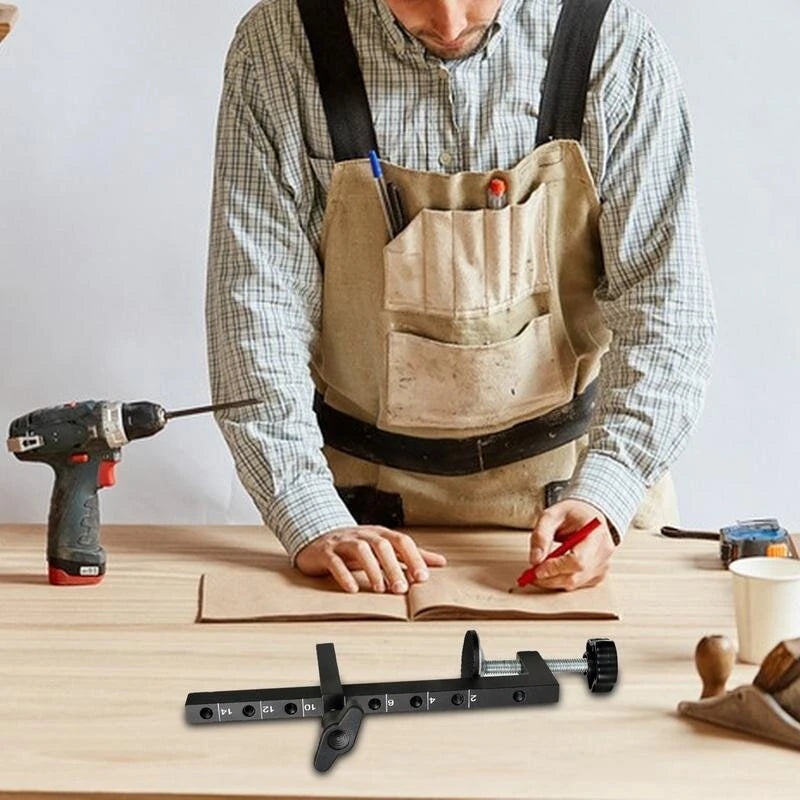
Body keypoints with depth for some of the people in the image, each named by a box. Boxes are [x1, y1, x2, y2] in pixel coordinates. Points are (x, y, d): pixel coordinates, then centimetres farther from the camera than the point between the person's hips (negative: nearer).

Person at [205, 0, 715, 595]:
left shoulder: (617, 50, -10)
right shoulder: (279, 50, -10)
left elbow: (663, 300, -10)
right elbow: (256, 305, -12)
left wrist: (604, 493, -23)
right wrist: (312, 520, -20)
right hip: (366, 495, 0)